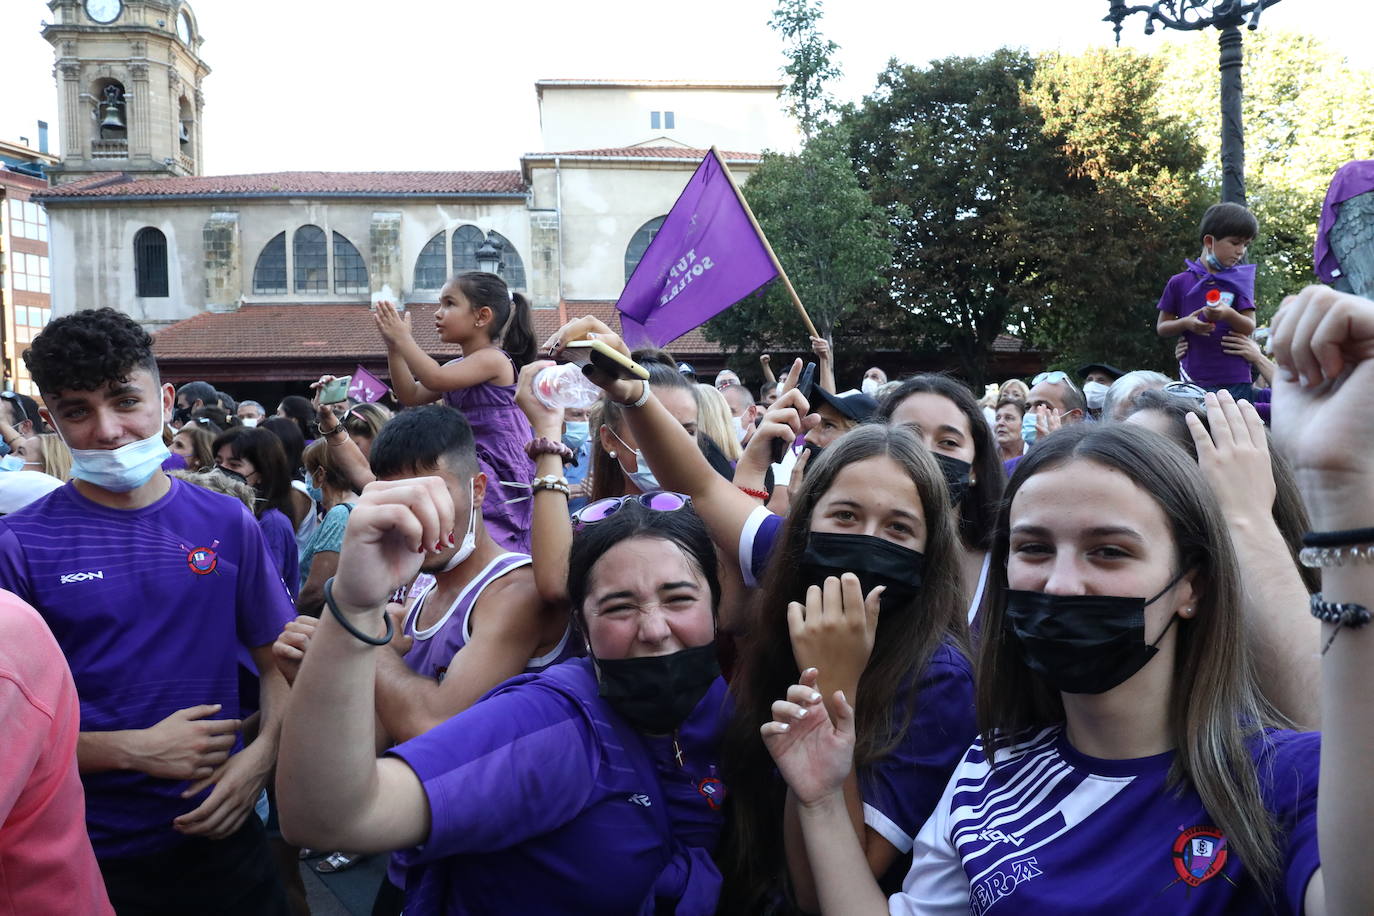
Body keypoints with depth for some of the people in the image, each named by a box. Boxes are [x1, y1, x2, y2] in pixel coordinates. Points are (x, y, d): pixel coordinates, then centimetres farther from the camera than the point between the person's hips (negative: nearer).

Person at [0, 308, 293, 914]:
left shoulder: (227, 522, -2)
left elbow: (280, 662, 3)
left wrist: (261, 753, -13)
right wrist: (135, 751, -17)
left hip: (219, 835, 2)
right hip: (88, 861, -2)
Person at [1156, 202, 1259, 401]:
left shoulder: (1240, 280, 5)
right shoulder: (1180, 282, 4)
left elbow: (1250, 327, -1)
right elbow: (1162, 327, 8)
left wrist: (1228, 314, -22)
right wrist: (1186, 323, -12)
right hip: (1194, 380, 0)